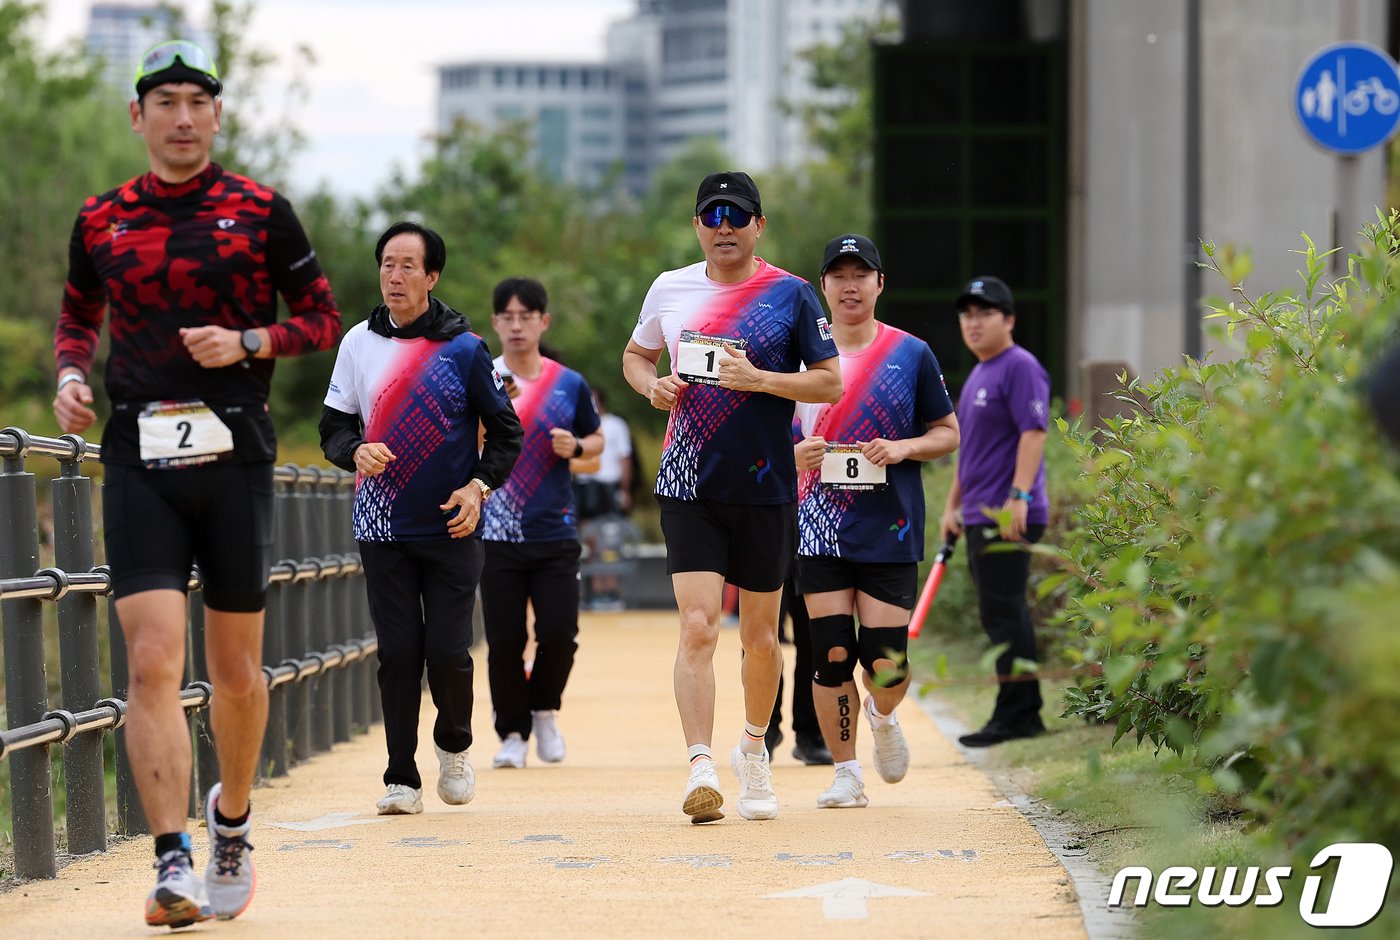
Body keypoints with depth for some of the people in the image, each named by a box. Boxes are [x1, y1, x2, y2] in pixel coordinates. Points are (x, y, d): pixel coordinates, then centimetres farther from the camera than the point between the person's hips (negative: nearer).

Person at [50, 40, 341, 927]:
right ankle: (175, 864, -14)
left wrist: (248, 342, -10)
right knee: (152, 663, -13)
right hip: (140, 459, 0)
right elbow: (77, 313, 23)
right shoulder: (100, 221, 9)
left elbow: (322, 317, 8)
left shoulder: (262, 212, 4)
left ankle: (232, 819, 32)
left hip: (235, 454, 0)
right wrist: (71, 373, 3)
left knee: (237, 671, 7)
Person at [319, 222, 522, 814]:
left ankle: (453, 744, 24)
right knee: (397, 652, -3)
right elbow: (333, 428, 10)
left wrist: (479, 486, -9)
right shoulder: (359, 343, 5)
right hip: (382, 528, 2)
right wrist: (356, 451, -12)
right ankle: (401, 778, 4)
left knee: (448, 651, -5)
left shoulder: (463, 347, 0)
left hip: (452, 527, -1)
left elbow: (505, 431, 5)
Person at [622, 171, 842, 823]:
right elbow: (635, 355, 23)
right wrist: (654, 386, 0)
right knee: (698, 626, -14)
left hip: (765, 487, 0)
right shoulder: (669, 290, 7)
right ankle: (700, 767, -19)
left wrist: (759, 379, -15)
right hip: (689, 487, 0)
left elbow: (830, 383, 0)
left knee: (759, 634, 10)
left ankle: (753, 747, 34)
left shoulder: (790, 295, -1)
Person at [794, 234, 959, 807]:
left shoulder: (912, 354, 4)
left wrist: (901, 448, -10)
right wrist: (794, 454, -9)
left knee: (886, 661, -4)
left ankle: (883, 718, 31)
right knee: (831, 653, -5)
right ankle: (846, 774, 8)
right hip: (820, 528, 1)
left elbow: (949, 433, 9)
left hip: (890, 529, -1)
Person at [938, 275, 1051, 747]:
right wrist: (953, 505, 25)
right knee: (1004, 614, 11)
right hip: (980, 515, 10)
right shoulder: (978, 374, 21)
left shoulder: (1020, 368, -10)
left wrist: (1018, 497, -26)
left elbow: (1033, 433, -19)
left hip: (1008, 517, -10)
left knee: (1002, 612, -11)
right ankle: (1026, 715, 14)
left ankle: (1013, 716, -10)